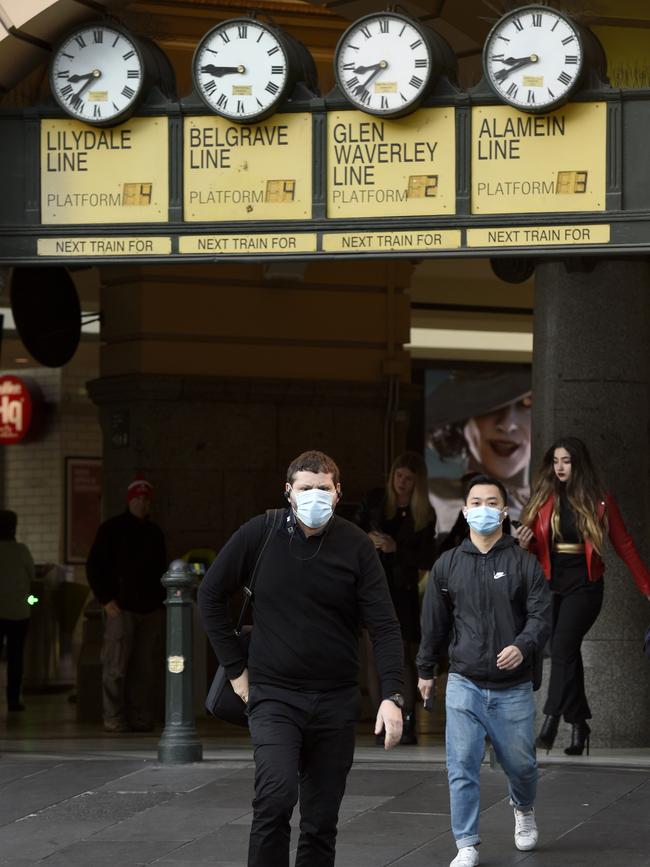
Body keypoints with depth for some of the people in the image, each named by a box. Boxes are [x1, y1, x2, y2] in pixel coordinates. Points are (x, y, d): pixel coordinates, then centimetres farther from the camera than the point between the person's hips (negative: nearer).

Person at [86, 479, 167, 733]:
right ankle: (114, 719, -7)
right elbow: (94, 567, 0)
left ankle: (140, 718, 5)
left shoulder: (154, 533, 18)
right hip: (121, 608, -5)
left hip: (150, 609, 5)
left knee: (145, 668, 2)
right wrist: (106, 600, -9)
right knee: (116, 666, -8)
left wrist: (161, 604, 14)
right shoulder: (112, 529, 2)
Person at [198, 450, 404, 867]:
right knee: (276, 796, -24)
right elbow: (211, 594, 7)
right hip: (274, 695, -1)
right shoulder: (259, 535, -4)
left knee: (322, 822, 7)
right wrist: (236, 668, 4)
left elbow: (384, 625, -6)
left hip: (336, 702, 2)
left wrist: (393, 695, -18)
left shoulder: (356, 545, -4)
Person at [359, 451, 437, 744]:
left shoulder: (424, 514, 0)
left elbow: (427, 560, -3)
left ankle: (407, 725, -5)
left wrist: (396, 548, -16)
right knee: (374, 654, -3)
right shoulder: (375, 500, 4)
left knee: (404, 657, -7)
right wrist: (368, 539, -9)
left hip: (402, 590, -1)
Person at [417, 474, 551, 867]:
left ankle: (525, 809, 42)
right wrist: (426, 670, 20)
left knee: (520, 762, 9)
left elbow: (541, 615, -6)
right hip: (464, 685, 1)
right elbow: (434, 623, 14)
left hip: (513, 688, -1)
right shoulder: (447, 566, 6)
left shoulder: (524, 563, -1)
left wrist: (523, 646, -25)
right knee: (462, 768, -5)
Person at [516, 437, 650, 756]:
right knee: (566, 654, 8)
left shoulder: (599, 501, 0)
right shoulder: (544, 499, 6)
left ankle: (550, 724, -26)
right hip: (551, 583, 3)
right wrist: (525, 543, -13)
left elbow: (624, 545, 3)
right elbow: (535, 547, 11)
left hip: (584, 584, -3)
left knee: (563, 648, -19)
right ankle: (579, 724, 19)